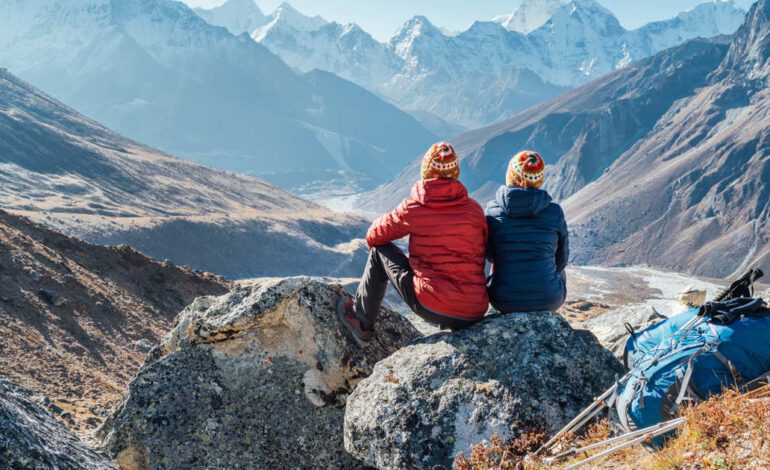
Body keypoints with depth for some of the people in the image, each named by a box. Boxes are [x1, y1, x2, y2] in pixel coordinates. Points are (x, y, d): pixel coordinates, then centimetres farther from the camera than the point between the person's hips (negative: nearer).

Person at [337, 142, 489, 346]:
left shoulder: (413, 208, -5)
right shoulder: (475, 209, 3)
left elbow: (373, 236, 9)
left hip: (433, 308, -4)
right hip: (477, 313, 4)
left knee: (380, 251, 18)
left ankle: (362, 325, 27)